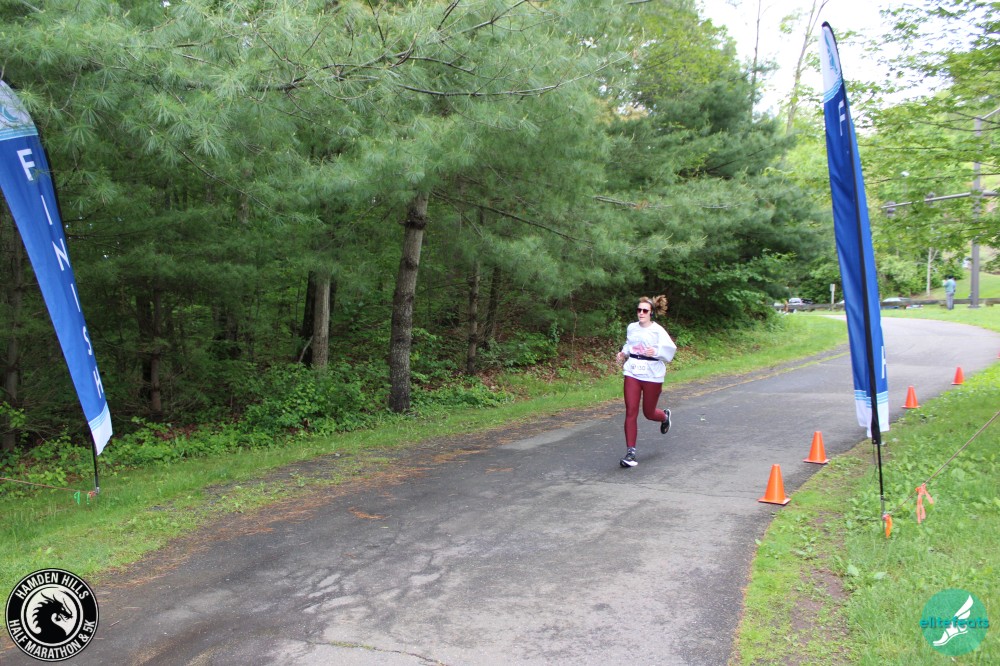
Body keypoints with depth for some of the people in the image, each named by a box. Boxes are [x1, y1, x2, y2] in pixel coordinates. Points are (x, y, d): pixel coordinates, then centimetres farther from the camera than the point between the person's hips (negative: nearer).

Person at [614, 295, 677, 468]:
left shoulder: (658, 330, -9)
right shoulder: (631, 328, 5)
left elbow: (670, 349, -15)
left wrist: (656, 352, -32)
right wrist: (623, 353, 5)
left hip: (652, 376, -3)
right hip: (632, 374, 3)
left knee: (648, 413, 10)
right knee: (631, 412, -6)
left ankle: (665, 416, 49)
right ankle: (630, 452, -2)